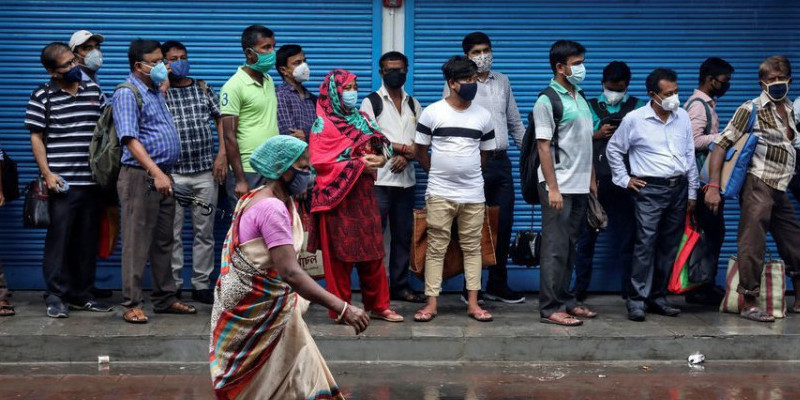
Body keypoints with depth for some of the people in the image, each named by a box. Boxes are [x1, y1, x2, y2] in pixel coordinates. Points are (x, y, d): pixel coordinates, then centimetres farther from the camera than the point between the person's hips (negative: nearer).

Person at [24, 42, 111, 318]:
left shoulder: (93, 90, 11)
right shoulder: (43, 96, -2)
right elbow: (36, 138, -2)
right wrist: (47, 173, -10)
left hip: (92, 180, 5)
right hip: (62, 182, -4)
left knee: (87, 240, 9)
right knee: (59, 238, -3)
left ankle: (80, 294, 18)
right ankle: (56, 296, 5)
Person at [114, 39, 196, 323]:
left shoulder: (156, 92, 17)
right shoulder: (127, 94, -10)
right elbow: (130, 139, -20)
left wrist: (165, 174, 14)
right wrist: (156, 173, -28)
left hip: (163, 176, 9)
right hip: (140, 176, -9)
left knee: (164, 241, 13)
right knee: (137, 242, -5)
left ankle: (165, 298, 20)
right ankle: (132, 303, 0)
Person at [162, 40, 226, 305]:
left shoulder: (203, 88, 12)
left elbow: (221, 121, 12)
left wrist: (222, 155, 0)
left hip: (205, 171, 3)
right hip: (173, 173, -3)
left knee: (205, 231, 6)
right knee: (172, 232, 1)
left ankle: (201, 285, 13)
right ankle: (172, 286, 9)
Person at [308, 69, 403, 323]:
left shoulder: (360, 119, 15)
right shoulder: (324, 124, -6)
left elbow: (381, 146, 17)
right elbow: (320, 162, -14)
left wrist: (380, 158, -7)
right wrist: (359, 164, -17)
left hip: (364, 195, 6)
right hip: (338, 197, -6)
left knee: (372, 252, 8)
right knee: (340, 254, -1)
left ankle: (378, 305, 16)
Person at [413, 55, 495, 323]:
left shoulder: (484, 116, 6)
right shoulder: (432, 113, -2)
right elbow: (419, 150, 6)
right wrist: (438, 172, 10)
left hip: (473, 194, 2)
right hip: (439, 193, -2)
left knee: (472, 248, 5)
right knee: (436, 248, 0)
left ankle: (473, 303, 9)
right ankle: (432, 303, 4)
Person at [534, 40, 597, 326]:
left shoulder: (580, 98, 15)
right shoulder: (547, 101, -10)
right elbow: (543, 146, -14)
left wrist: (592, 179, 17)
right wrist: (553, 188, -18)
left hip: (580, 186, 8)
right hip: (559, 186, -8)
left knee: (570, 246, 13)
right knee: (556, 248, -5)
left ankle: (566, 300, 20)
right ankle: (551, 307, -1)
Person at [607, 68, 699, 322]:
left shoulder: (683, 117, 8)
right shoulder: (634, 120, -4)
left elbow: (690, 156, 13)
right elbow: (613, 150, 7)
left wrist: (692, 193, 12)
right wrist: (624, 179, 2)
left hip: (678, 188, 5)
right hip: (649, 189, -5)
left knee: (669, 246, 7)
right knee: (645, 244, -12)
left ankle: (658, 297, 16)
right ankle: (637, 300, -9)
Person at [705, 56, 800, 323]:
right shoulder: (751, 109, -7)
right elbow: (721, 145, -11)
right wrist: (713, 187, -19)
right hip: (758, 186, -7)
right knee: (753, 245, -6)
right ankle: (749, 304, 1)